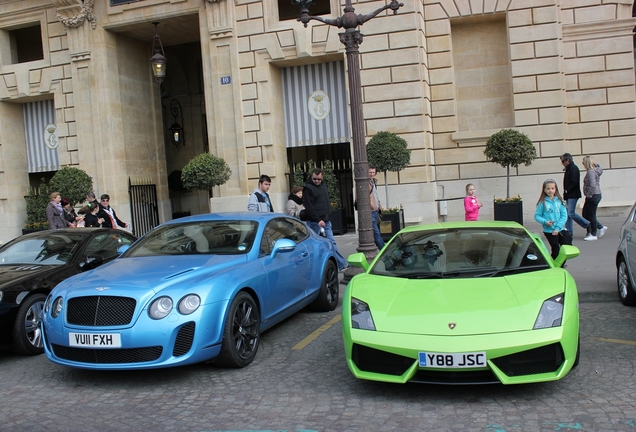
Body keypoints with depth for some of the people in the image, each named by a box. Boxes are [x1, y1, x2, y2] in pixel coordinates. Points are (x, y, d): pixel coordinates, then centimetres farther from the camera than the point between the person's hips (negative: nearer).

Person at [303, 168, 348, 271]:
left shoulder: (323, 186, 15)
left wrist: (328, 216, 17)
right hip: (315, 222, -8)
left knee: (332, 243, 8)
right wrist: (318, 220, -23)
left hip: (326, 220, 8)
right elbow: (309, 207, -18)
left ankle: (342, 265, 9)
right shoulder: (308, 189, -11)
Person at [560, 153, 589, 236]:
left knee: (571, 213, -13)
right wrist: (565, 192, 10)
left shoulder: (573, 168, -12)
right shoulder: (568, 169, 18)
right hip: (569, 195, 10)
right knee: (568, 214, 8)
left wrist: (567, 191, -15)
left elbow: (574, 182, -21)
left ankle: (588, 225, -2)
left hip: (573, 195, -10)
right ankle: (569, 232, 11)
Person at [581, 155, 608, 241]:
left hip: (593, 196, -10)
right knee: (585, 214, 15)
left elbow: (592, 185, -28)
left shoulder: (591, 171, -18)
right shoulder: (595, 170, 13)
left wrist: (589, 195, -19)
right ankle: (600, 227, 21)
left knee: (591, 215, 0)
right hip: (596, 195, 10)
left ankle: (593, 235, 10)